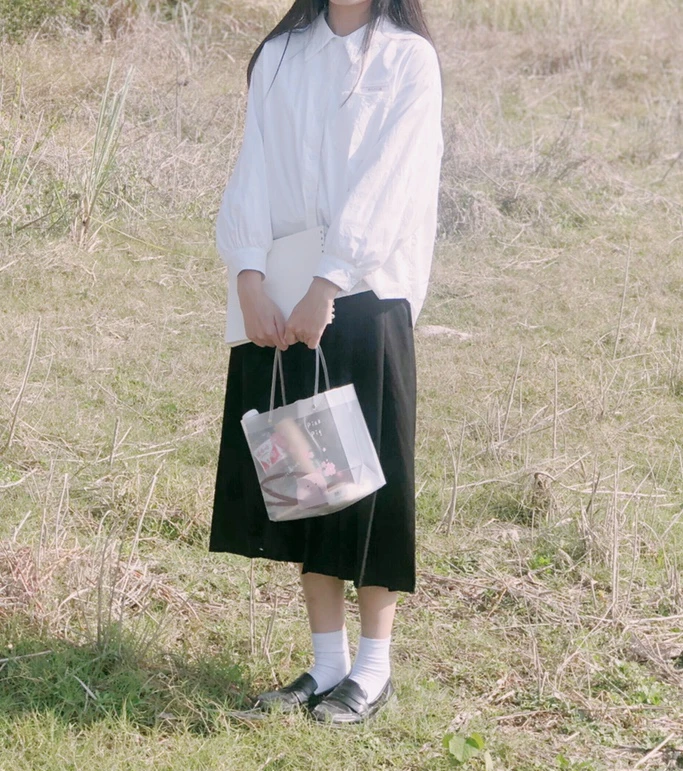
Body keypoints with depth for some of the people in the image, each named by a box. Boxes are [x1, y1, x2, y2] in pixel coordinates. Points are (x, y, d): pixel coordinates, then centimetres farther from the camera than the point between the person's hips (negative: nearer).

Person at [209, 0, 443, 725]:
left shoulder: (409, 59, -1)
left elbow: (385, 182, -11)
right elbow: (254, 172, 2)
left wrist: (326, 287, -21)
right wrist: (249, 277, -12)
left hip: (366, 297, -4)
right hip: (280, 307, 4)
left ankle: (374, 666, 10)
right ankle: (327, 662, 16)